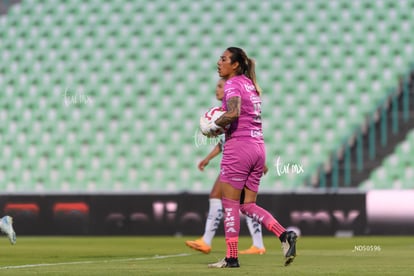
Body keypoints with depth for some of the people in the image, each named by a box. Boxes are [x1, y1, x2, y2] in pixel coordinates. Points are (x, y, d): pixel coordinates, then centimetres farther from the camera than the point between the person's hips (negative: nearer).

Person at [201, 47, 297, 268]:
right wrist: (223, 126, 14)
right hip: (258, 147, 8)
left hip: (239, 146, -8)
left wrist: (213, 126, -13)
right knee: (248, 205, 11)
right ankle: (284, 235, -7)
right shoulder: (250, 84, 18)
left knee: (230, 203, -1)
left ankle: (231, 257, -1)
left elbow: (233, 113, -25)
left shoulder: (233, 84, -8)